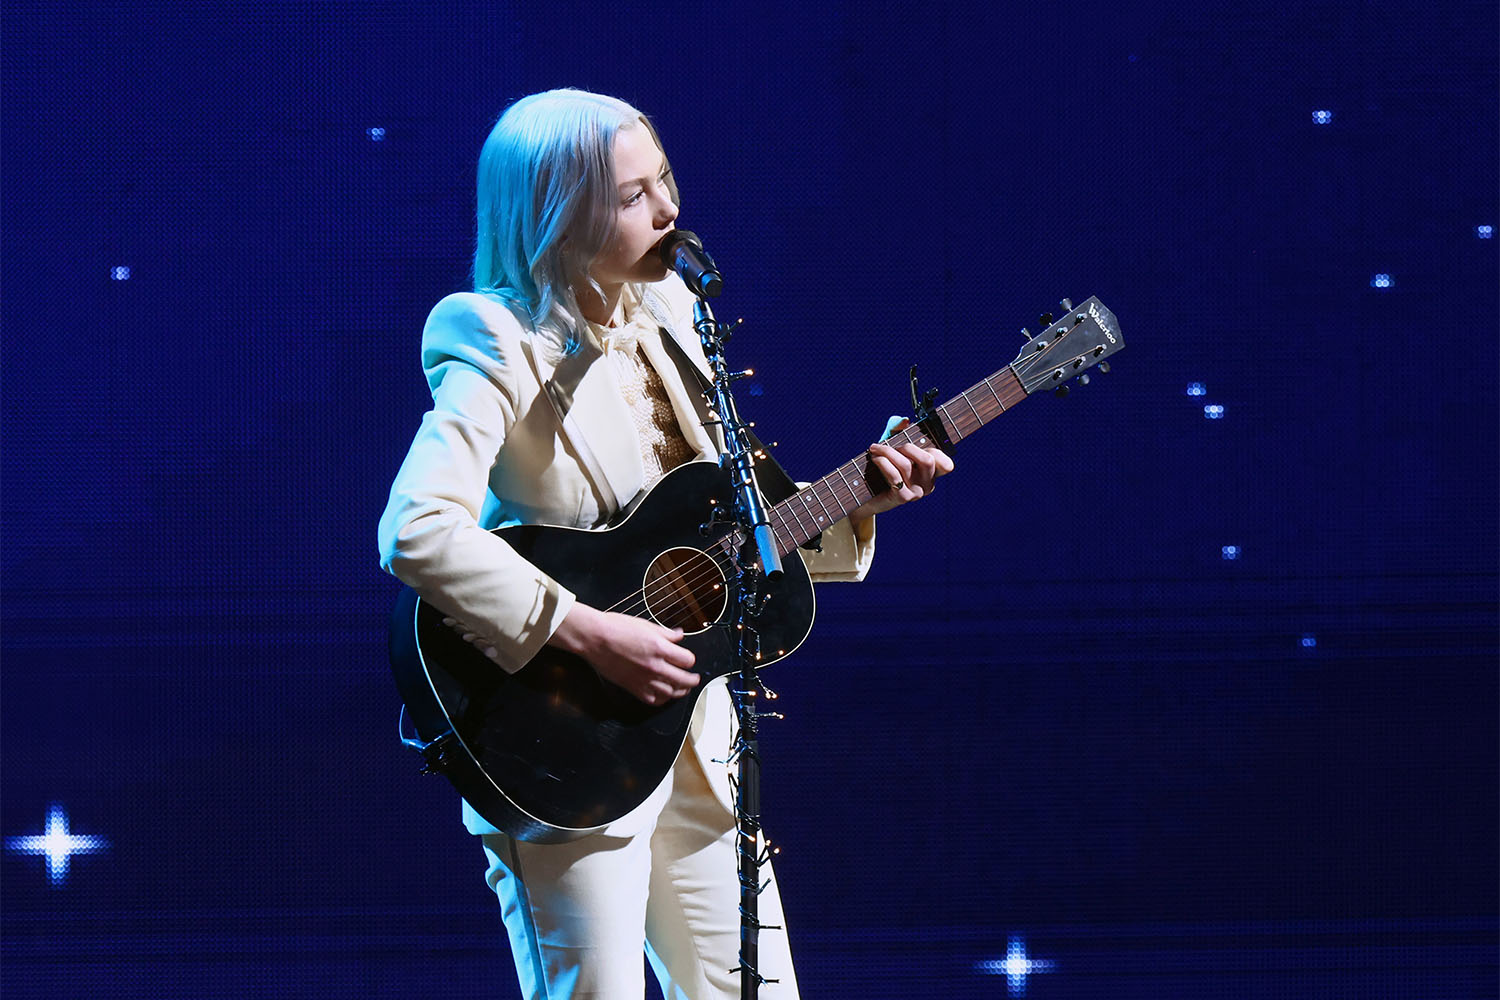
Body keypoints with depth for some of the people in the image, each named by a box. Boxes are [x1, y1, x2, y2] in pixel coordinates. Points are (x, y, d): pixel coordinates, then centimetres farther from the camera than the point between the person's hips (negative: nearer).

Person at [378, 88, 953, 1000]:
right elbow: (416, 531, -30)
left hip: (694, 741, 7)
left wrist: (856, 499, 0)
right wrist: (588, 633, -28)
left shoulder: (667, 316, 8)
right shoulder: (504, 344, -15)